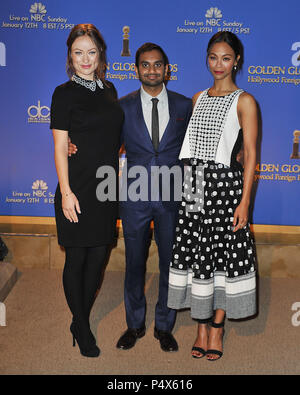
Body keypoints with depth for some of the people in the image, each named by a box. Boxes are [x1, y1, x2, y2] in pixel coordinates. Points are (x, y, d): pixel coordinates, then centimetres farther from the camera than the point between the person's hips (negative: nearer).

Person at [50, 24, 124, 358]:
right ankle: (83, 330, 20)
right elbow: (60, 148, -9)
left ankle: (81, 320, 30)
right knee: (76, 259, 4)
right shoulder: (64, 94, -5)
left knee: (99, 256, 11)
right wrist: (66, 192, -16)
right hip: (78, 188, -6)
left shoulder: (108, 90, 11)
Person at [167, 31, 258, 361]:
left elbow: (250, 155, -6)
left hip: (225, 185, -4)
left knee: (224, 254, 2)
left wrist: (244, 200, -12)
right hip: (194, 186, 5)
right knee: (195, 254, 6)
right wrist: (188, 182, 10)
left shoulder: (244, 101, -1)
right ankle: (201, 326, 19)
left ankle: (217, 328, 17)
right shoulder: (198, 98, 14)